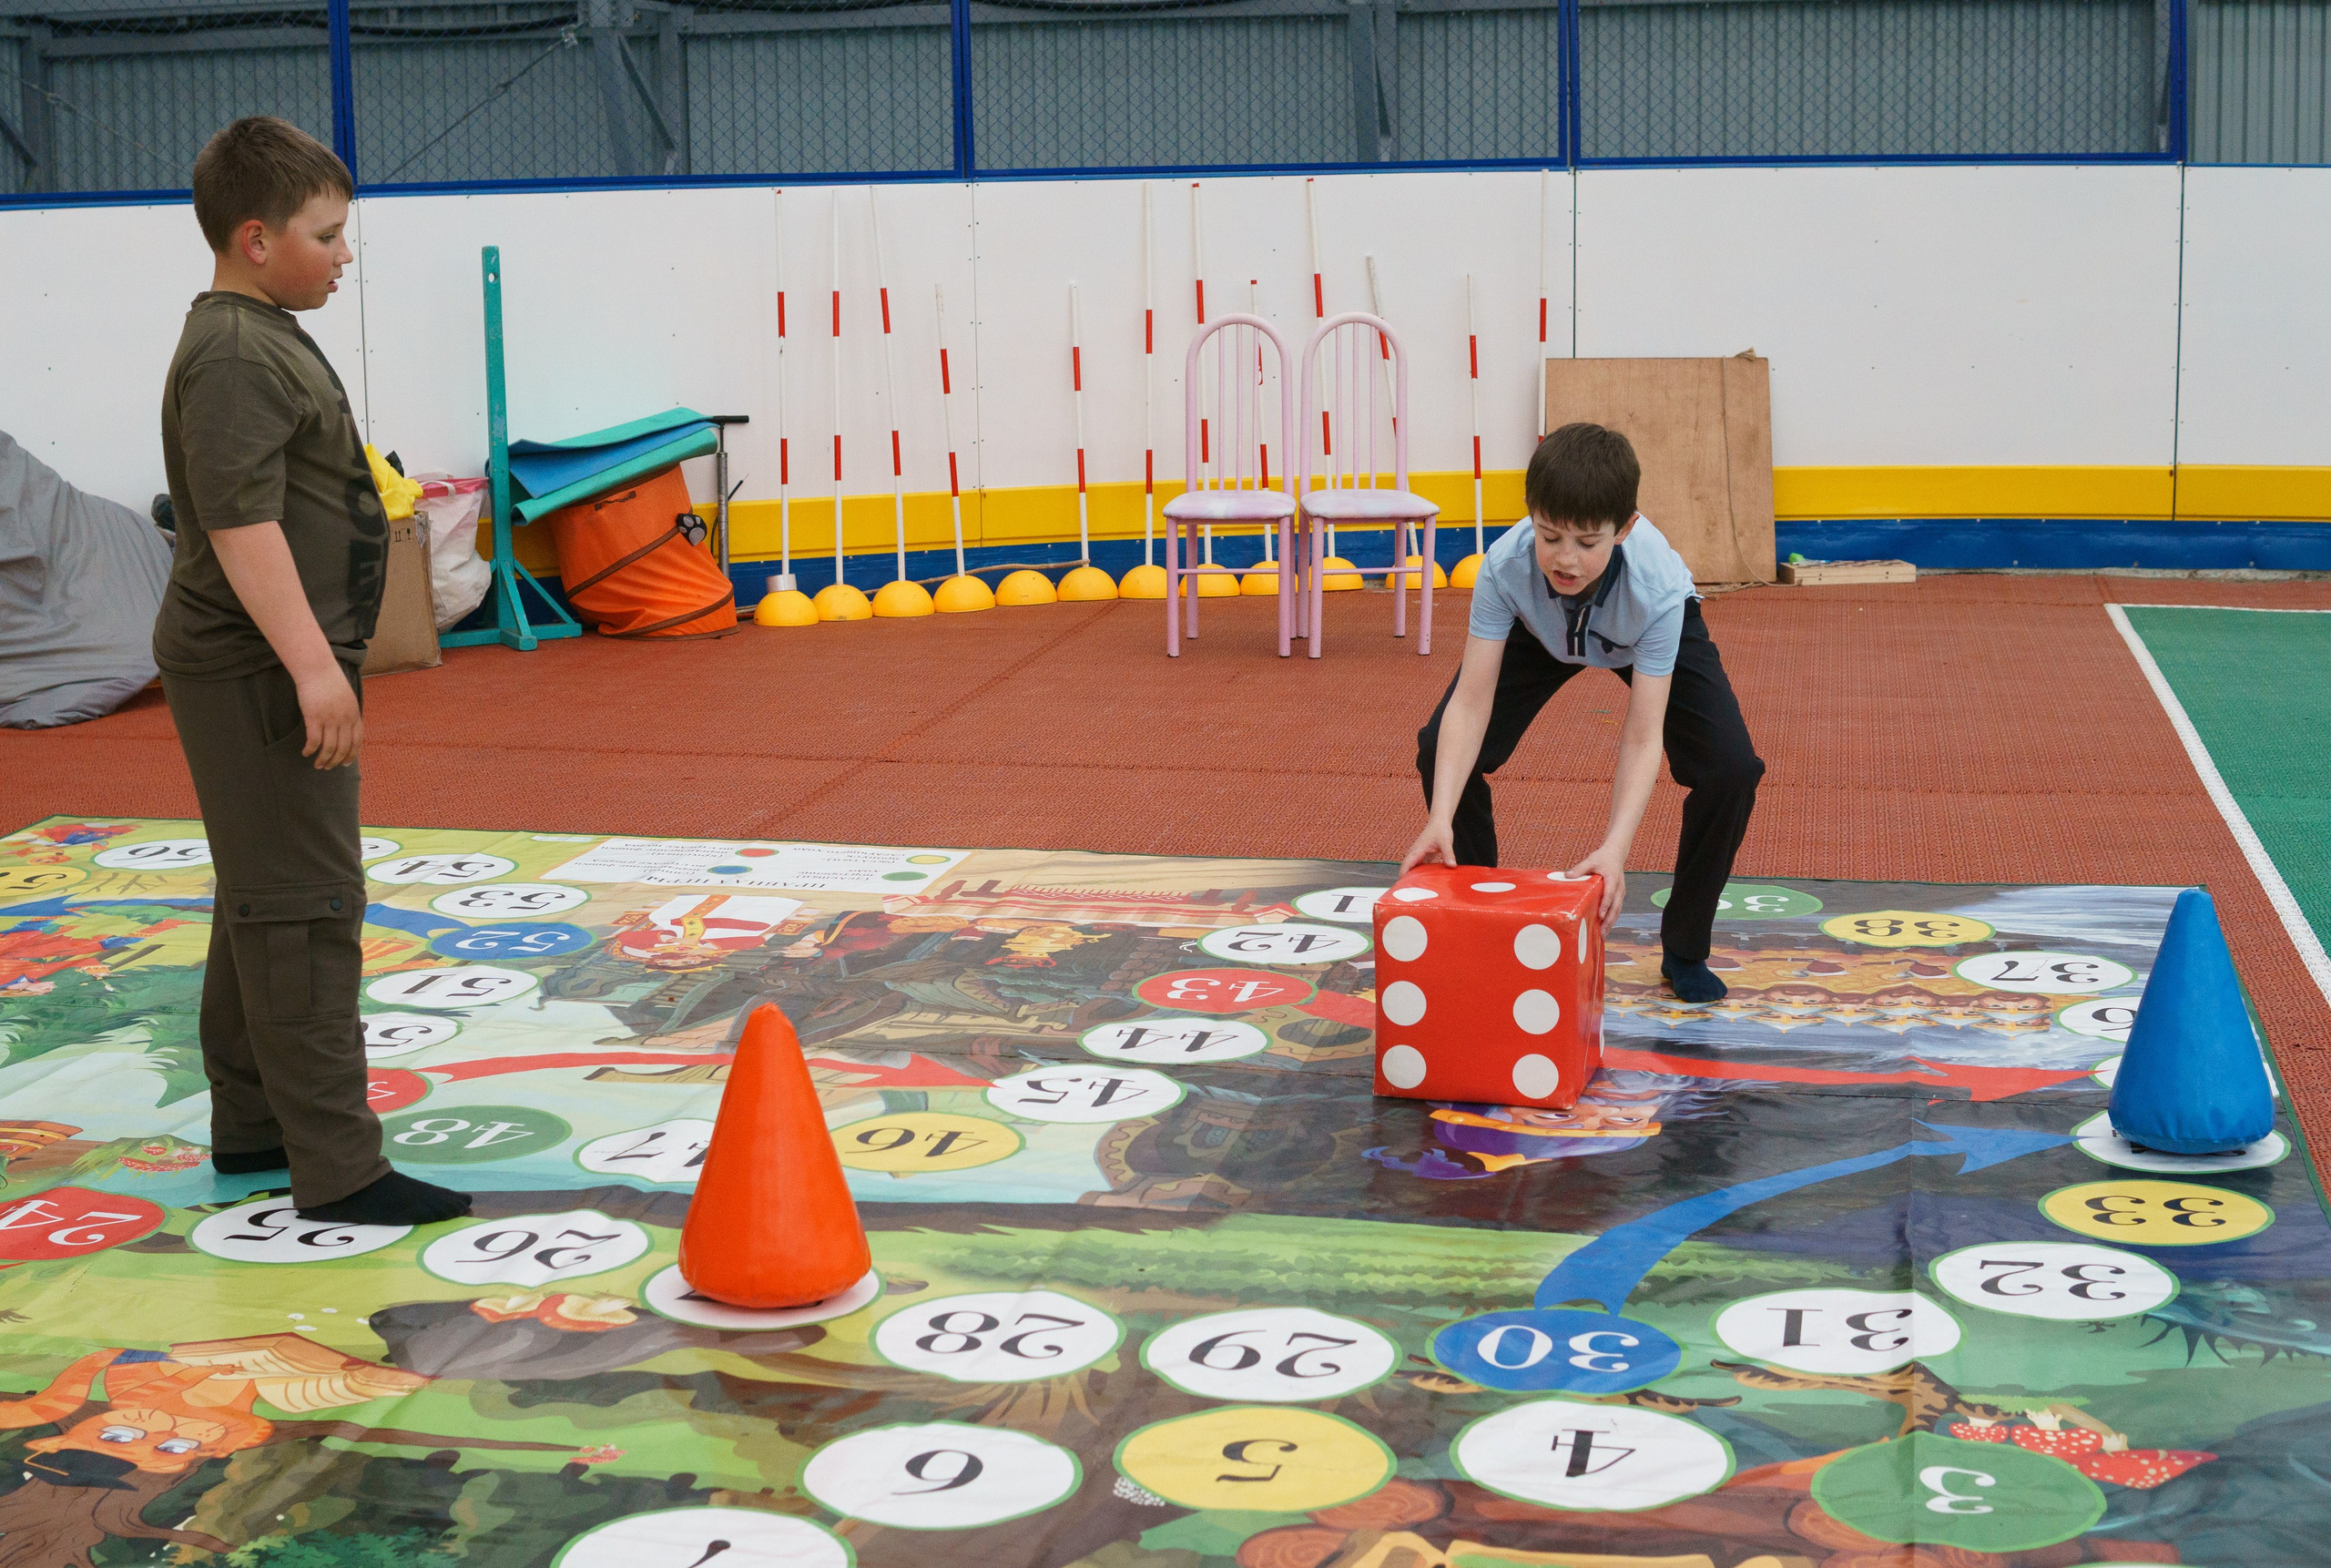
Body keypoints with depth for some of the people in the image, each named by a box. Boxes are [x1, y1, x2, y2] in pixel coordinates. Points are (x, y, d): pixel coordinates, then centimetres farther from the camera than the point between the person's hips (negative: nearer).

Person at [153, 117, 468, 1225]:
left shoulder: (264, 338, 15)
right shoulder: (234, 357, -18)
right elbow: (241, 522, -27)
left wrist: (319, 659, 28)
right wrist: (312, 664, -32)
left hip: (269, 671, 11)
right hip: (258, 673, -11)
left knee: (262, 903, 18)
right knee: (304, 909, -9)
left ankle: (250, 1125, 29)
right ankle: (336, 1167, -6)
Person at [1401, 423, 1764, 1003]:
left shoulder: (1656, 587, -42)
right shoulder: (1506, 566, -40)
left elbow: (1642, 738, -42)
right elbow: (1471, 700, -39)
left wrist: (1614, 849, -56)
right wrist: (1439, 821, -51)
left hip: (1655, 633, -1)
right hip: (1542, 632, 2)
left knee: (1731, 770, -21)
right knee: (1442, 752, -15)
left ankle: (1685, 951, 3)